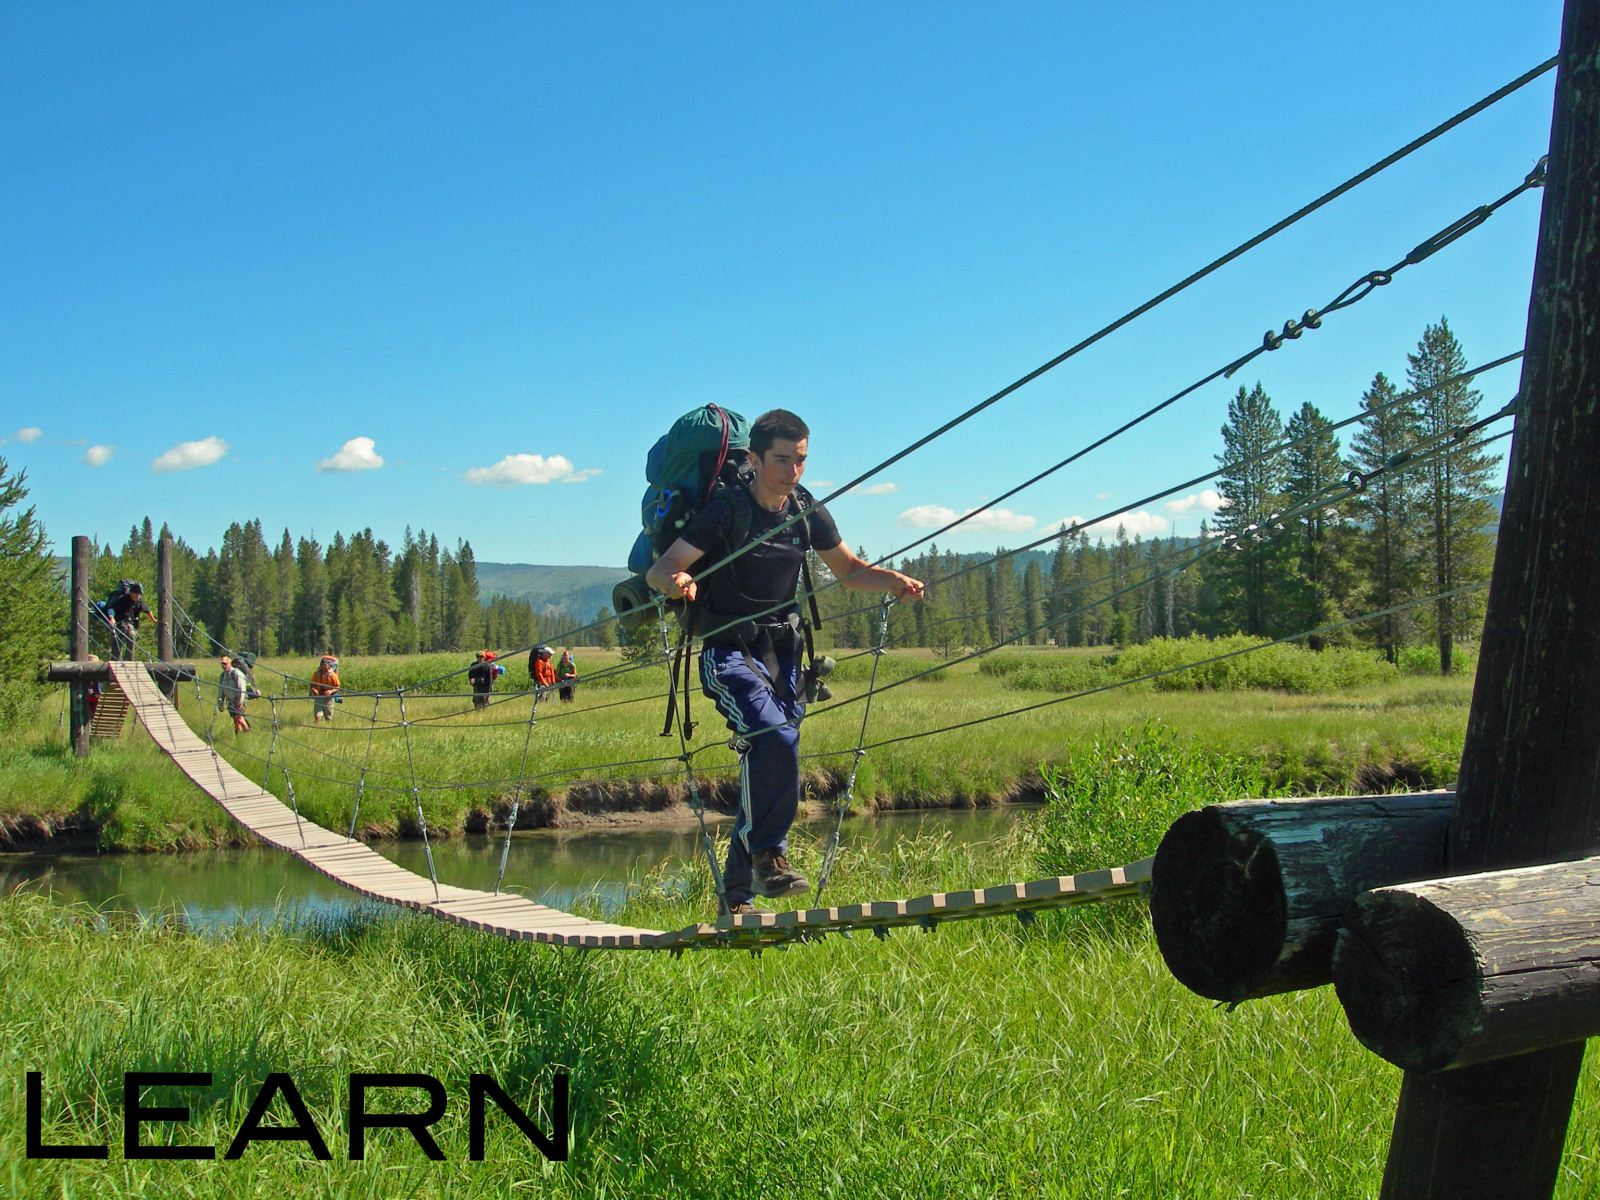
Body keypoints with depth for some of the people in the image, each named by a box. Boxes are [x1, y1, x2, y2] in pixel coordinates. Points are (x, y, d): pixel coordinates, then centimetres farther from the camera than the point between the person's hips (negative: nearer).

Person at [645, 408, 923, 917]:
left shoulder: (808, 515, 5)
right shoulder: (725, 511, -12)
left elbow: (849, 570, 20)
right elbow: (657, 570, -17)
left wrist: (893, 581, -1)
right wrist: (677, 581, -42)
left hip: (782, 654, 6)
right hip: (730, 652, -6)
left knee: (766, 769, 5)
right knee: (776, 738, -31)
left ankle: (737, 897, 17)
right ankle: (768, 856, -16)